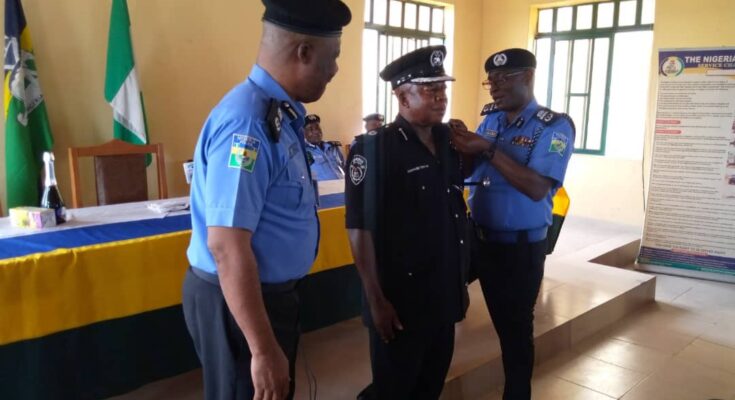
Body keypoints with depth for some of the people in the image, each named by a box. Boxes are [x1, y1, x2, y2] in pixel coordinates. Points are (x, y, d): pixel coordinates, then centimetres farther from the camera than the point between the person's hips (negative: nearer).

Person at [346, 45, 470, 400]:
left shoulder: (450, 141, 5)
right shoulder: (374, 149, -15)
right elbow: (360, 228, -16)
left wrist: (461, 281, 14)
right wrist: (376, 299, -16)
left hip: (445, 295, 6)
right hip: (400, 300, -6)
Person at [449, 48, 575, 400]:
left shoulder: (554, 126, -13)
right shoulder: (490, 119, 5)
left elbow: (537, 188, -24)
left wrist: (488, 150, -27)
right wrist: (461, 143, -17)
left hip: (521, 245, -5)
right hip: (483, 239, 6)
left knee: (517, 327, 10)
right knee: (500, 321, 20)